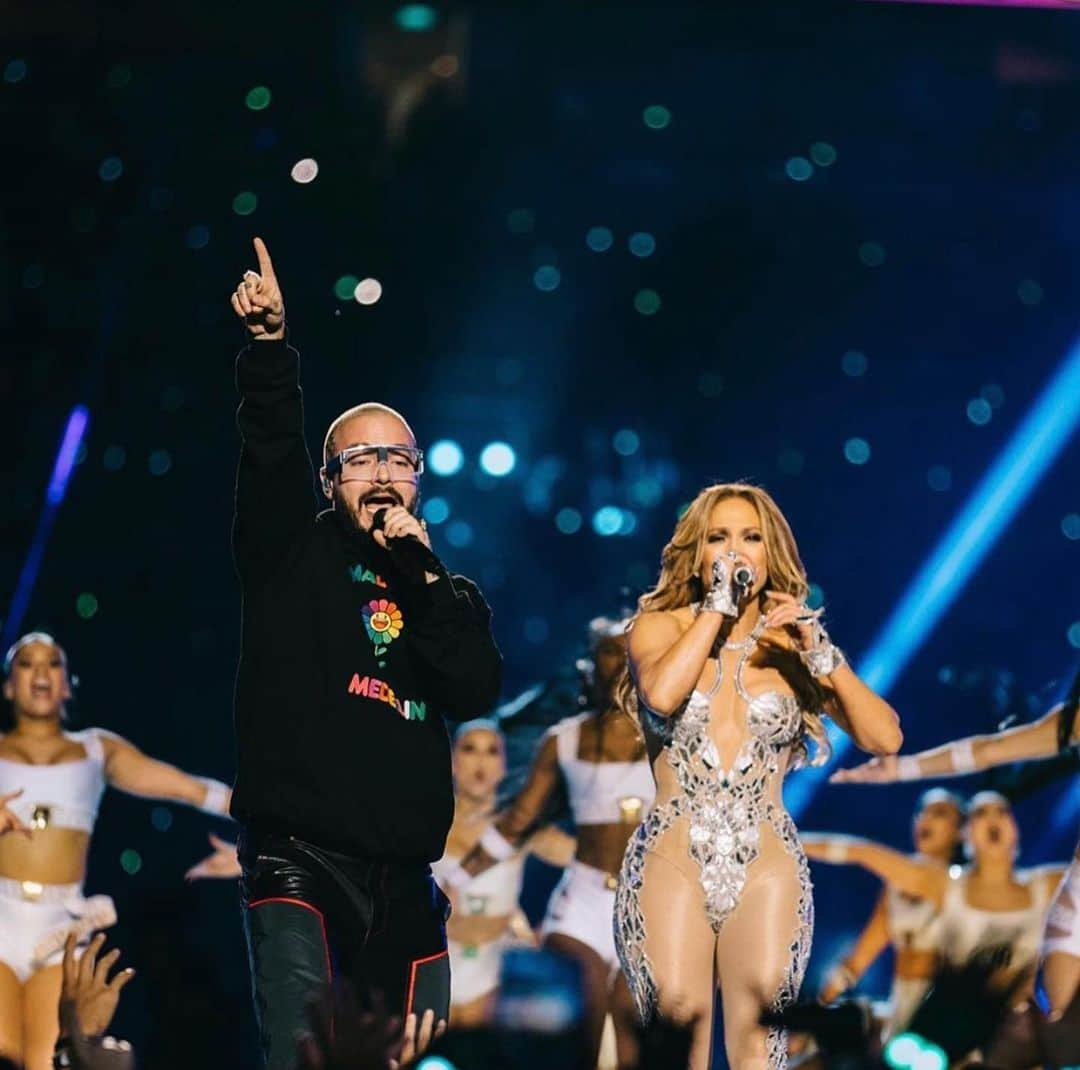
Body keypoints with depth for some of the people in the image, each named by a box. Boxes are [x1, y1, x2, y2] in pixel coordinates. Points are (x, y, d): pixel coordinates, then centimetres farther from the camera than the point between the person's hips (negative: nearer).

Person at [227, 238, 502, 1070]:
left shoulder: (451, 595, 18)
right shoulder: (292, 557, 11)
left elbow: (477, 691, -1)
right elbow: (272, 452, -6)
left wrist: (419, 571, -6)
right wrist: (270, 345, -21)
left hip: (402, 875, 4)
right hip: (297, 856, -4)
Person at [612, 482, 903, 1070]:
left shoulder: (791, 642, 11)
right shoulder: (661, 626, 8)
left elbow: (885, 738, 2)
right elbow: (662, 694, -16)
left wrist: (826, 658, -8)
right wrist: (717, 605, -8)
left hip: (767, 867, 1)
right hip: (672, 863, -1)